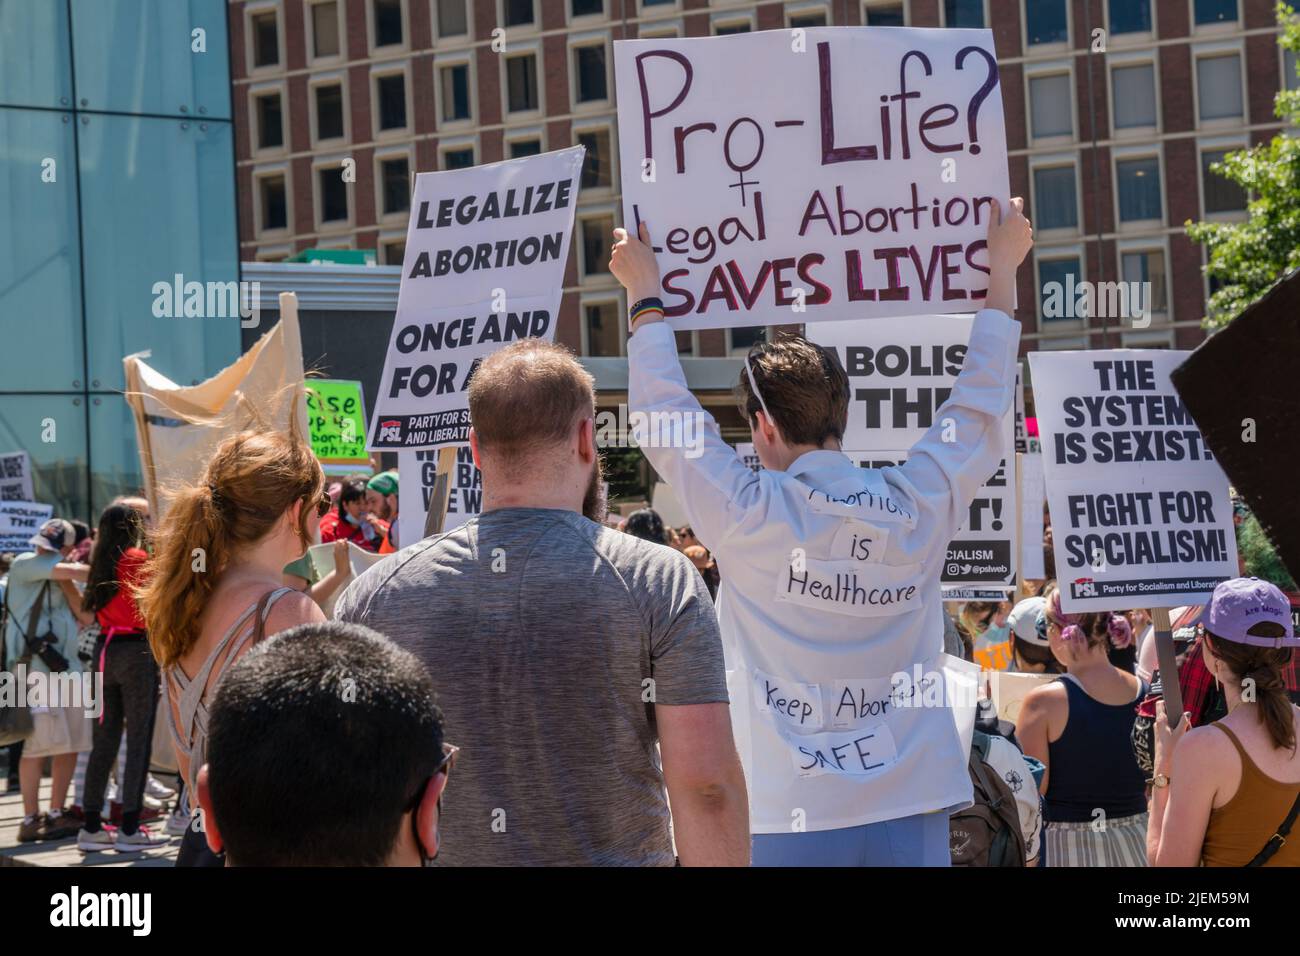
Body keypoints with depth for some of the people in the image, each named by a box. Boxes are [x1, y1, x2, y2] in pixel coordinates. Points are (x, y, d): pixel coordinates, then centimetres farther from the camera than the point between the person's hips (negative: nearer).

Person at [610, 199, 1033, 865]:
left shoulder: (747, 517, -6)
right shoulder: (920, 506, 1)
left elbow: (666, 412, 8)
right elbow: (978, 407, 17)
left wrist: (644, 294, 22)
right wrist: (1003, 270, 30)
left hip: (793, 818, -2)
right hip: (910, 809, 3)